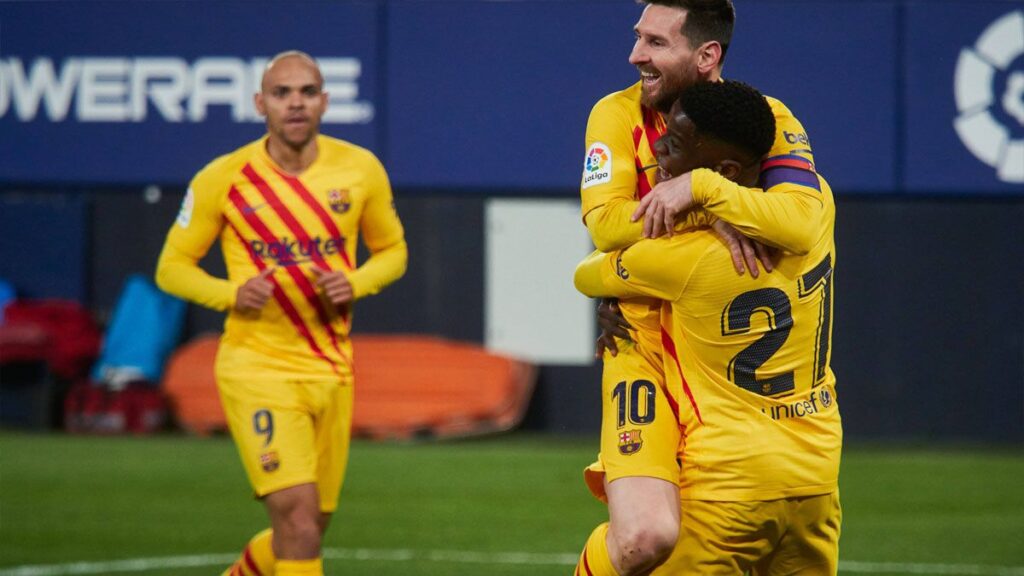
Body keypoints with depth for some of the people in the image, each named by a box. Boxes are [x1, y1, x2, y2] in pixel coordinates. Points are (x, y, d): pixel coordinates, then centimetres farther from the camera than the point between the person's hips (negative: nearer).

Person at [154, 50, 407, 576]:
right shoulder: (222, 178, -6)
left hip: (331, 370, 4)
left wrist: (355, 283, -8)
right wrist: (232, 293, -17)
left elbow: (392, 250, 15)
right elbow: (172, 267, 3)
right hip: (257, 369, -4)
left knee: (309, 528, 11)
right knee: (297, 513, -20)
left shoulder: (360, 169, 2)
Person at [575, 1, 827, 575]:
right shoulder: (618, 114, -2)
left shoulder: (768, 119, -5)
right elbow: (605, 223, -17)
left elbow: (801, 224, -23)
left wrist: (699, 187, -29)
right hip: (647, 343, -2)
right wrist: (710, 218, -23)